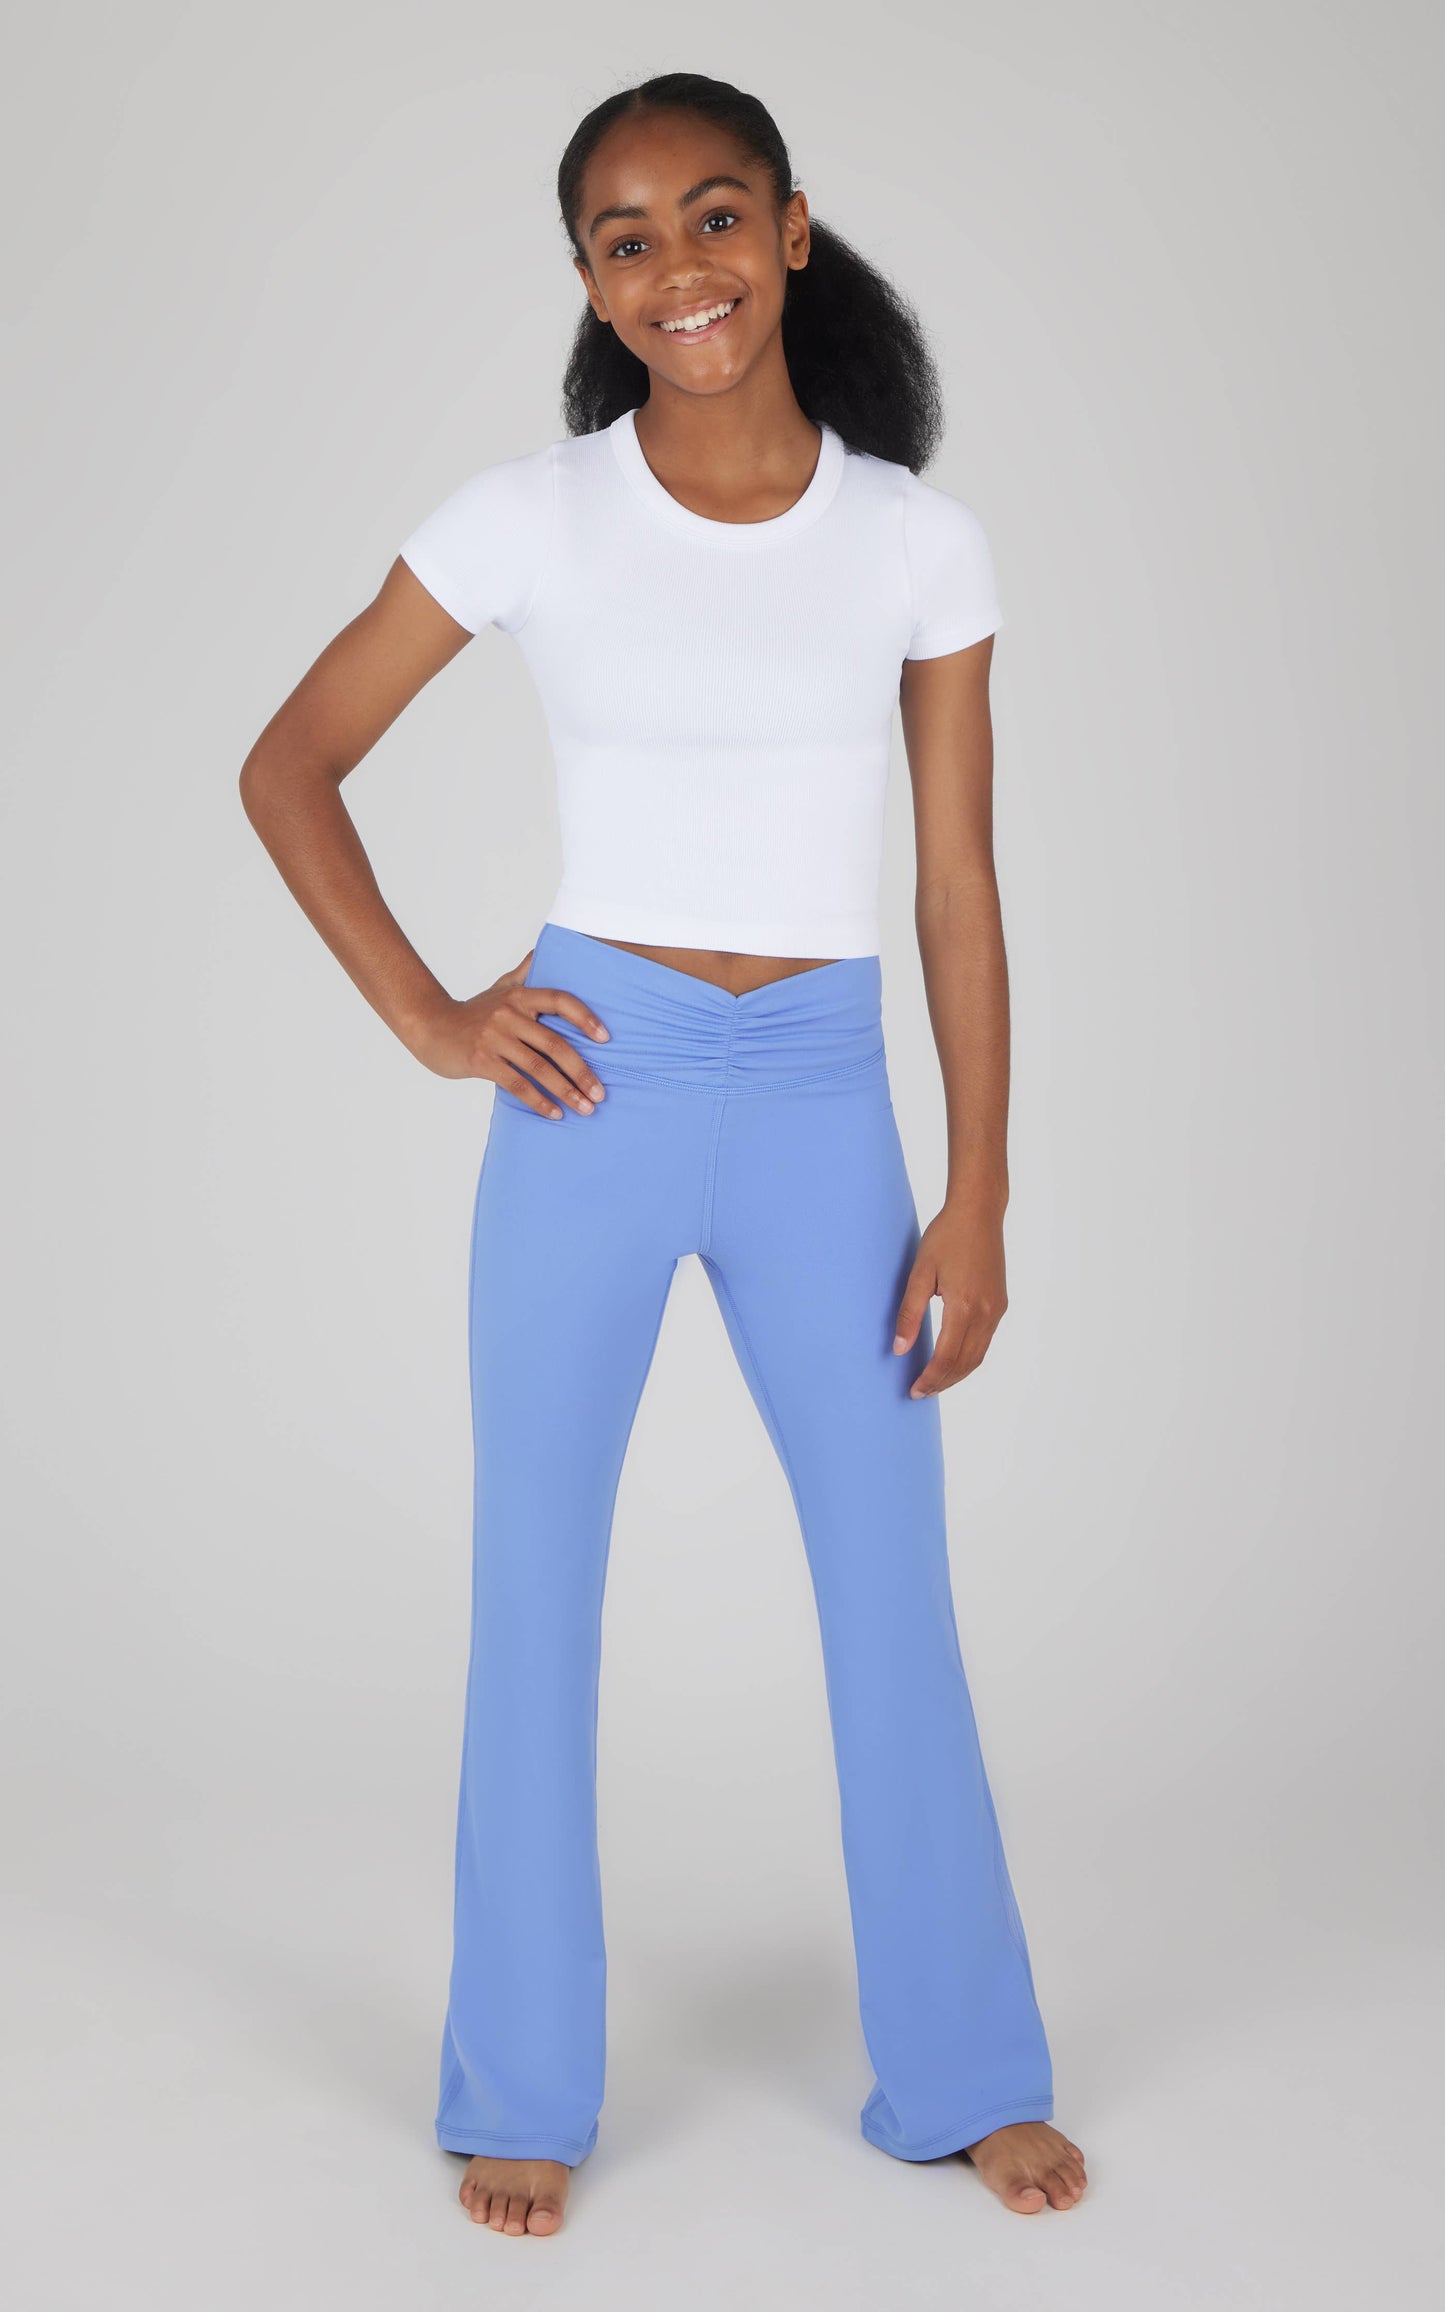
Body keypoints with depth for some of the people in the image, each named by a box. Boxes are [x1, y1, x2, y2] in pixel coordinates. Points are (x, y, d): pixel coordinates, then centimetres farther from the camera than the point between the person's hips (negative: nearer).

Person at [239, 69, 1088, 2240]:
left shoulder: (919, 541, 1)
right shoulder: (529, 517, -3)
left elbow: (958, 885, 3)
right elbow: (287, 770, 4)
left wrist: (979, 1198, 0)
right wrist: (429, 1018, -4)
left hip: (821, 1096, 1)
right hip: (595, 1086, 0)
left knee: (897, 1596, 5)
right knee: (536, 1594, 6)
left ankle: (972, 2073, 24)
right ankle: (526, 2093, 22)